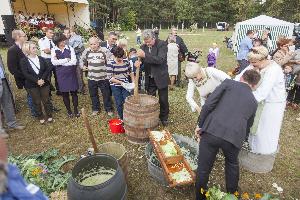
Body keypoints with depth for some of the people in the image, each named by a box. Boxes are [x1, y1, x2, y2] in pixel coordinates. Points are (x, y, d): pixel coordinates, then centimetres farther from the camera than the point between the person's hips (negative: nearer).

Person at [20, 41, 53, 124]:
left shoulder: (41, 59, 4)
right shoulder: (24, 61, -4)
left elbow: (48, 69, -3)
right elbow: (26, 74, -11)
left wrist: (42, 79, -16)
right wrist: (37, 81, -19)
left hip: (44, 83, 2)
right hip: (32, 85, -2)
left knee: (46, 100, 7)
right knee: (37, 102, 9)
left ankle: (49, 116, 22)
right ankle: (41, 117, 23)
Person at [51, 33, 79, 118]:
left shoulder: (70, 48, -3)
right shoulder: (54, 50, 0)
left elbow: (74, 61, -13)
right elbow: (54, 62, -13)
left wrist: (60, 62, -13)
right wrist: (66, 60, -14)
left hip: (71, 73, -1)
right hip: (61, 74, 1)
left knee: (74, 91, 5)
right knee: (64, 93, 9)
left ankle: (76, 110, 22)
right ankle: (69, 111, 25)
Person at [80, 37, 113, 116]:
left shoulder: (103, 51, -8)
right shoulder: (86, 51, 0)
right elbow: (82, 60, 15)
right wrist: (83, 66, -3)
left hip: (103, 77, -2)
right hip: (91, 78, 3)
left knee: (106, 94, 7)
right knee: (93, 95, 16)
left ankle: (109, 109, 23)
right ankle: (95, 108, 34)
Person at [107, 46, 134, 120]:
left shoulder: (126, 61, -1)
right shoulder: (110, 63, -12)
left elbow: (130, 72, 13)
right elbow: (110, 77, -15)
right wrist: (121, 82, -22)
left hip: (126, 85, 3)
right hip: (115, 86, -2)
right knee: (119, 103, 6)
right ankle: (122, 118, 24)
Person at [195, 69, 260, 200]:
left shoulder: (229, 83, 13)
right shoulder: (253, 102, 24)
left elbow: (209, 103, -2)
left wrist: (200, 124, 4)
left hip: (211, 131, -3)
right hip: (234, 137, 3)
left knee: (203, 168, 16)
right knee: (232, 164, 34)